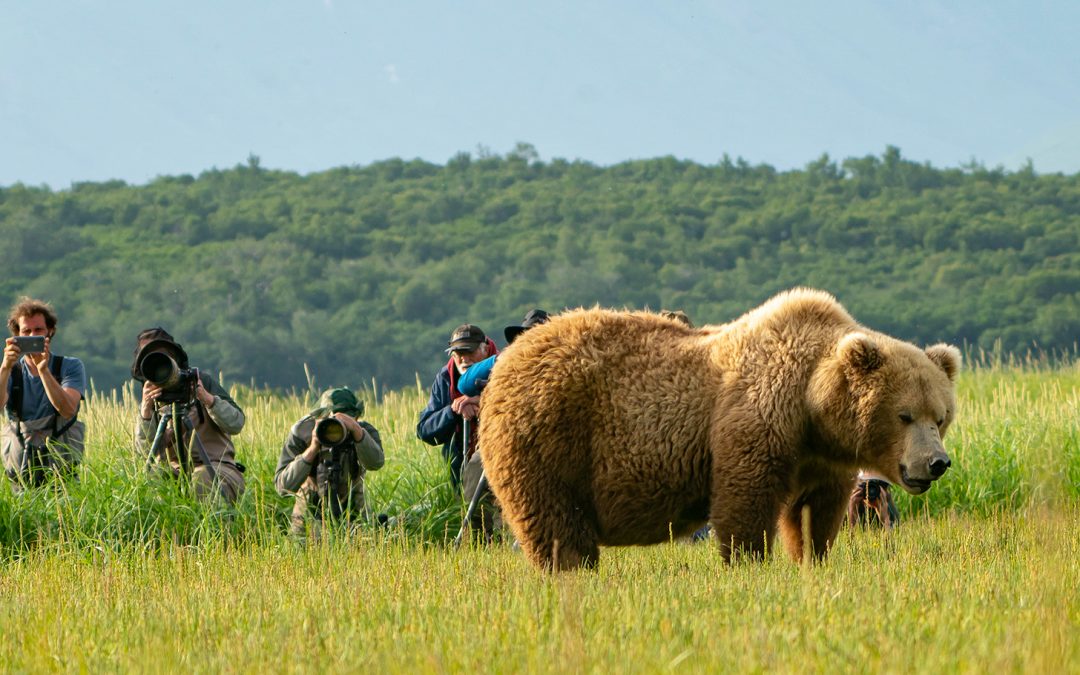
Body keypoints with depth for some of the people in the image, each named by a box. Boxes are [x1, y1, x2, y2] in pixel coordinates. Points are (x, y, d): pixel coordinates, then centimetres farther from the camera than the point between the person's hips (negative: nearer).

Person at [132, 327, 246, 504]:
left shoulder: (202, 381, 6)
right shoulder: (151, 401, 10)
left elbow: (236, 424, -5)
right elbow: (147, 452, -7)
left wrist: (207, 398, -20)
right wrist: (146, 411, -22)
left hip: (216, 467, -2)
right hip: (174, 474, 2)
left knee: (202, 480, -35)